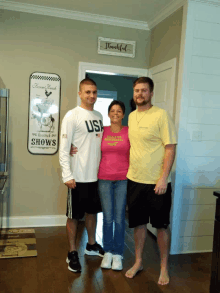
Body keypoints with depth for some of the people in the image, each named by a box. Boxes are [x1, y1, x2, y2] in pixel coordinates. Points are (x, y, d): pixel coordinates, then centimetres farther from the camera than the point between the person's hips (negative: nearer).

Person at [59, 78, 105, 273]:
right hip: (78, 176, -6)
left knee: (92, 211, 19)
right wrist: (67, 175, -18)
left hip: (96, 175, 6)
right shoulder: (72, 116, -10)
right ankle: (72, 253, 22)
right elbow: (64, 149, -13)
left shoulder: (99, 116, 9)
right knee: (74, 215, 7)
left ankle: (91, 245, 37)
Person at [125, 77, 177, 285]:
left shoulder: (161, 115, -10)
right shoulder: (131, 116, 9)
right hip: (134, 180, 6)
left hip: (157, 182, -5)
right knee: (138, 223, 16)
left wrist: (163, 178, -18)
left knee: (161, 225, 8)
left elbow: (170, 148, -13)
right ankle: (138, 262, 34)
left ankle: (164, 267, 27)